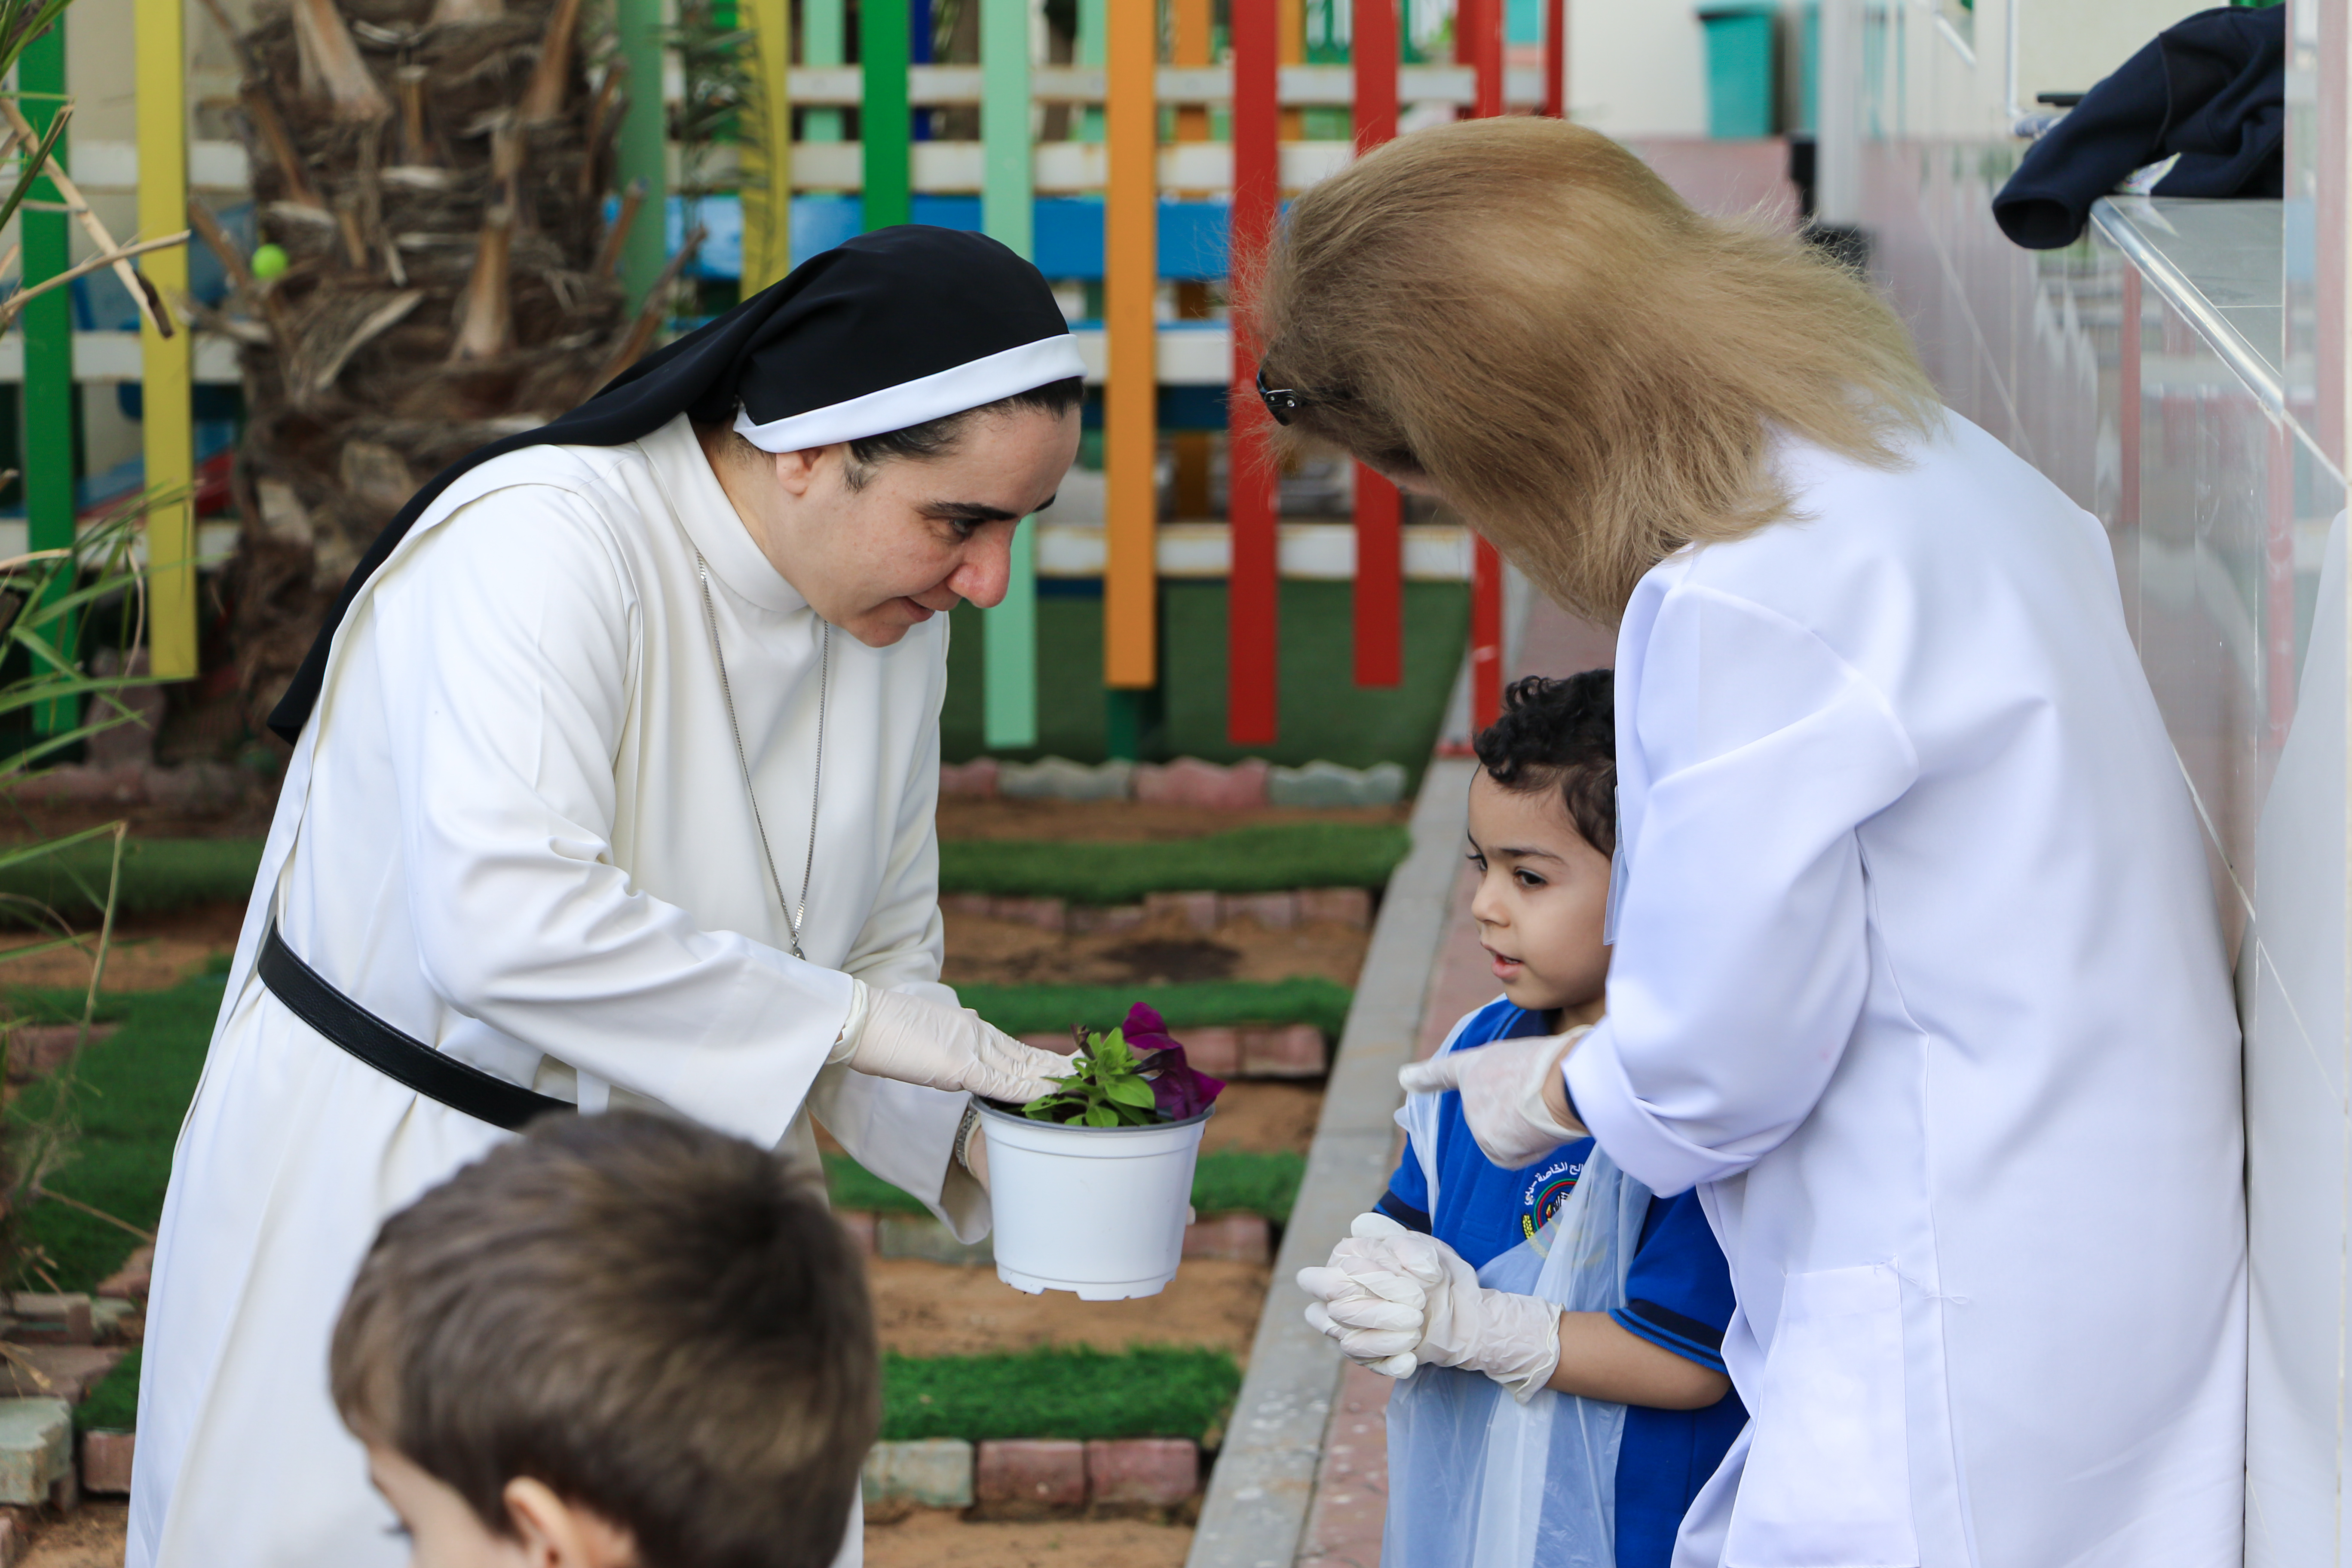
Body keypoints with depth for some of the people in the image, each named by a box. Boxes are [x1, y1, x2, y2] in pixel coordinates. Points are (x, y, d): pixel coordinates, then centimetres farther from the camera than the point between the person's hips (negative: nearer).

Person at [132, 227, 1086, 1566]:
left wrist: (973, 1132, -12)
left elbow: (880, 951, 8)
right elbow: (505, 924, -40)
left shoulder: (895, 618, -1)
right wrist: (852, 1018, -35)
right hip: (384, 1192, -6)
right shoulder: (540, 548, -26)